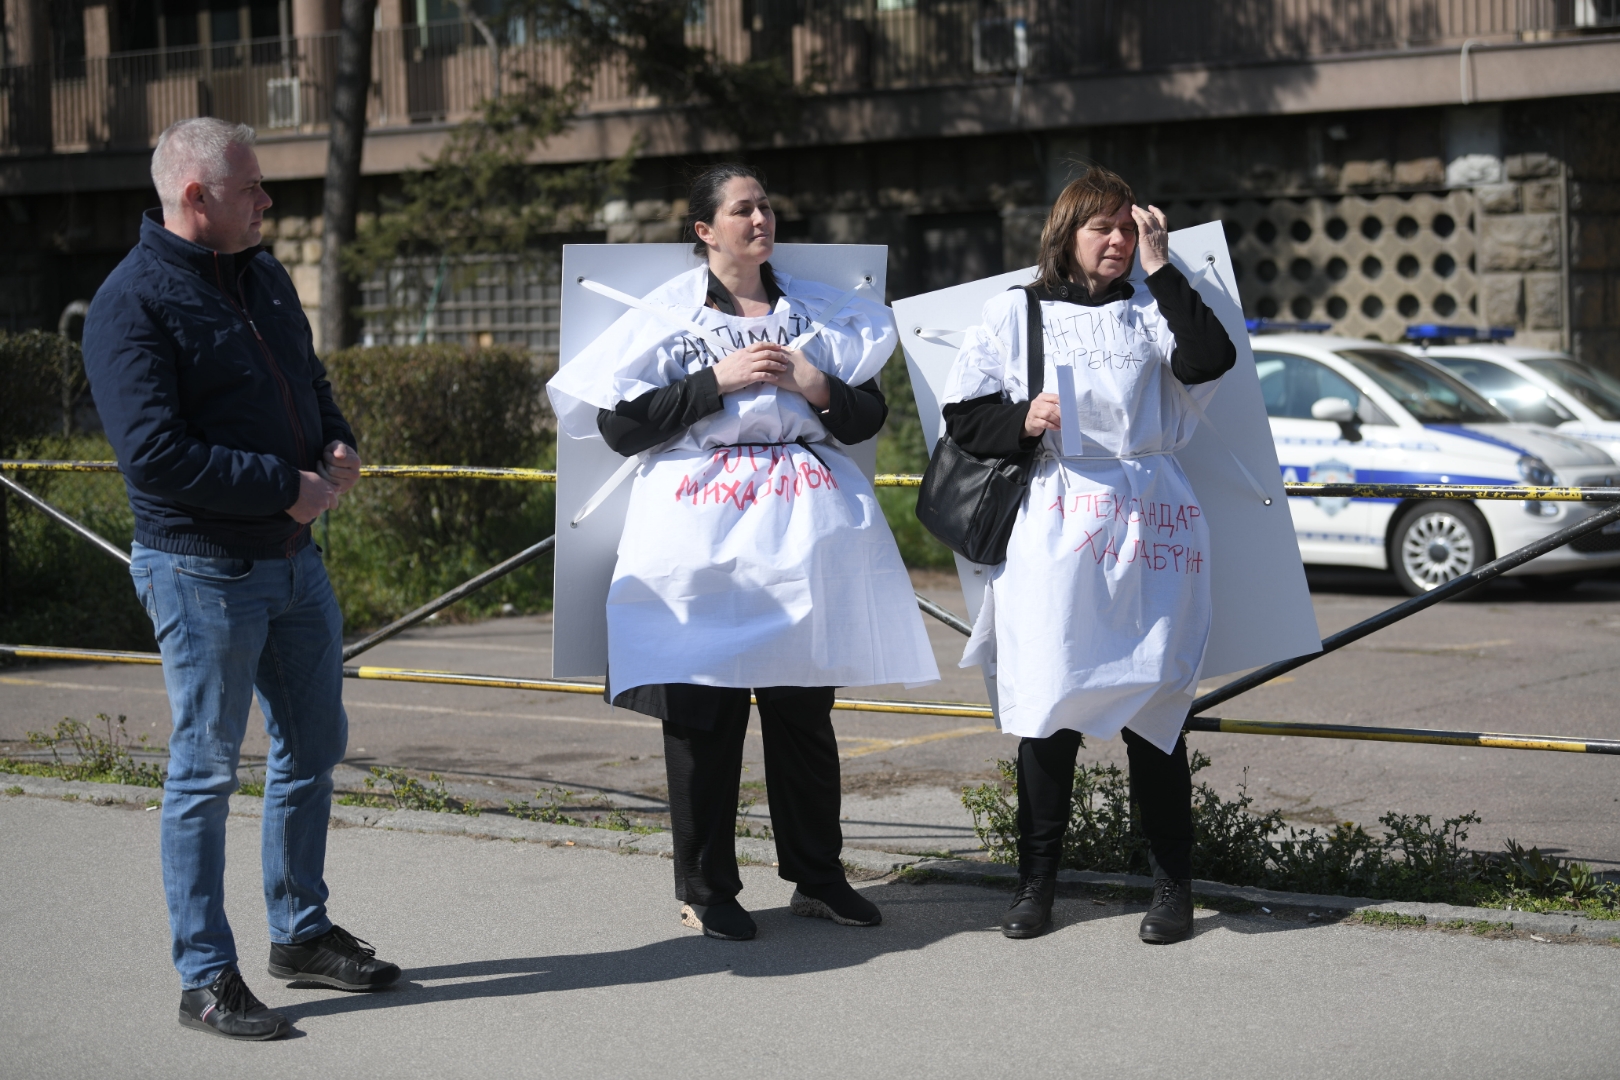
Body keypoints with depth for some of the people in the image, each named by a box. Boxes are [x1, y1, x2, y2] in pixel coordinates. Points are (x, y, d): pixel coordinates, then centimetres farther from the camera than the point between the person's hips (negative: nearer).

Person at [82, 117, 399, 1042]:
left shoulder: (264, 277, 10)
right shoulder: (133, 304, -15)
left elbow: (310, 378, 24)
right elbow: (156, 455, -23)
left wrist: (339, 446, 2)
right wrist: (288, 487, -20)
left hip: (295, 557, 8)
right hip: (202, 568, -8)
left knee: (314, 748, 16)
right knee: (207, 768, 0)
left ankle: (302, 931, 32)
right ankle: (207, 978, 8)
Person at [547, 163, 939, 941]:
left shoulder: (819, 311, 14)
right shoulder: (669, 314, 4)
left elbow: (869, 416, 15)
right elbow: (619, 423, -5)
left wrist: (817, 386, -5)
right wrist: (717, 381, -9)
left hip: (804, 527, 3)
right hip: (703, 530, -3)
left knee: (805, 709, 6)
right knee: (703, 714, -2)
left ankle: (817, 876, 19)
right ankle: (705, 889, 8)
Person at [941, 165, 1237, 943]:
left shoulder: (1148, 312, 12)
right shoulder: (1016, 313, 11)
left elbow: (1208, 361, -7)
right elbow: (965, 417, 8)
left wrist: (1160, 267, -4)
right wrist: (1024, 421, -11)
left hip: (1148, 519, 1)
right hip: (1055, 520, 0)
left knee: (1152, 702, 0)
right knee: (1049, 700, -1)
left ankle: (1173, 888, 8)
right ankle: (1036, 884, 10)